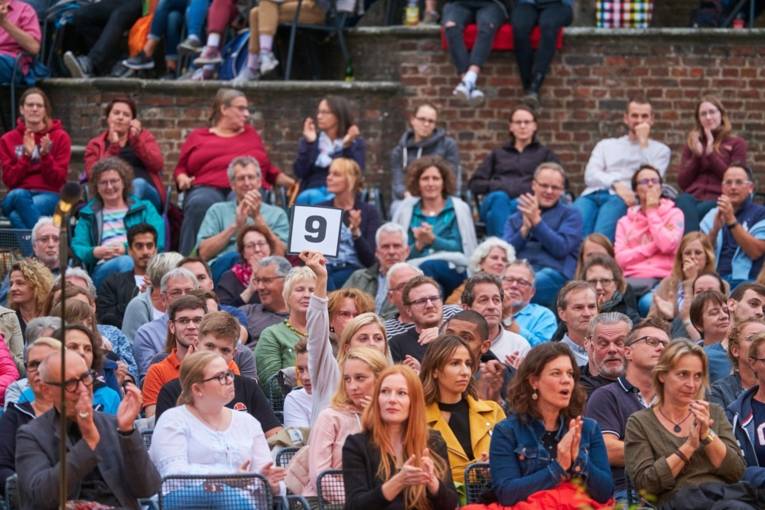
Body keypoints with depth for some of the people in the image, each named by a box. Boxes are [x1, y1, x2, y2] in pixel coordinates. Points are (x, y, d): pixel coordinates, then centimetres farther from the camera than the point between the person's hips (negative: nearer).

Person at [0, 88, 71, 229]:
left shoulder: (60, 137, 7)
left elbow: (58, 180, 0)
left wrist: (45, 155, -16)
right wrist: (26, 156, -11)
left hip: (49, 195, -2)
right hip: (17, 195, 2)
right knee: (19, 196, -39)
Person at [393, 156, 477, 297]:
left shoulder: (459, 208, 15)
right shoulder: (406, 210, 19)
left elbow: (464, 249, 2)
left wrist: (434, 240, -10)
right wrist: (418, 245, -8)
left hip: (453, 272, -1)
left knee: (427, 266, -37)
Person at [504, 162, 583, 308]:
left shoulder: (570, 215, 18)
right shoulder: (515, 218, 28)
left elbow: (561, 248, 1)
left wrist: (537, 221, -3)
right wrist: (525, 229, 0)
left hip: (554, 272, -3)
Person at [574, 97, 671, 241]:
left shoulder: (660, 149, 22)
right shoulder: (606, 145, 29)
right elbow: (590, 175, 12)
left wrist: (643, 142, 4)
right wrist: (616, 184, -8)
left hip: (623, 199, -2)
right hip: (594, 194, 2)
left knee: (600, 235, -36)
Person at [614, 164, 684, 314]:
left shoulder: (674, 214, 13)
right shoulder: (625, 222, 20)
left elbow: (668, 245, -7)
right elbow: (620, 259, 6)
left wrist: (652, 211, 3)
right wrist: (654, 246, -2)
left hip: (663, 278, -2)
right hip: (633, 278, 2)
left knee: (648, 302, -39)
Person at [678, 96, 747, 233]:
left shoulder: (736, 143, 14)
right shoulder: (692, 143, 25)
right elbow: (682, 182, 16)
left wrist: (711, 153, -3)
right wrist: (697, 155, 3)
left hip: (718, 200, -2)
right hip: (692, 197, 2)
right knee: (683, 201, -37)